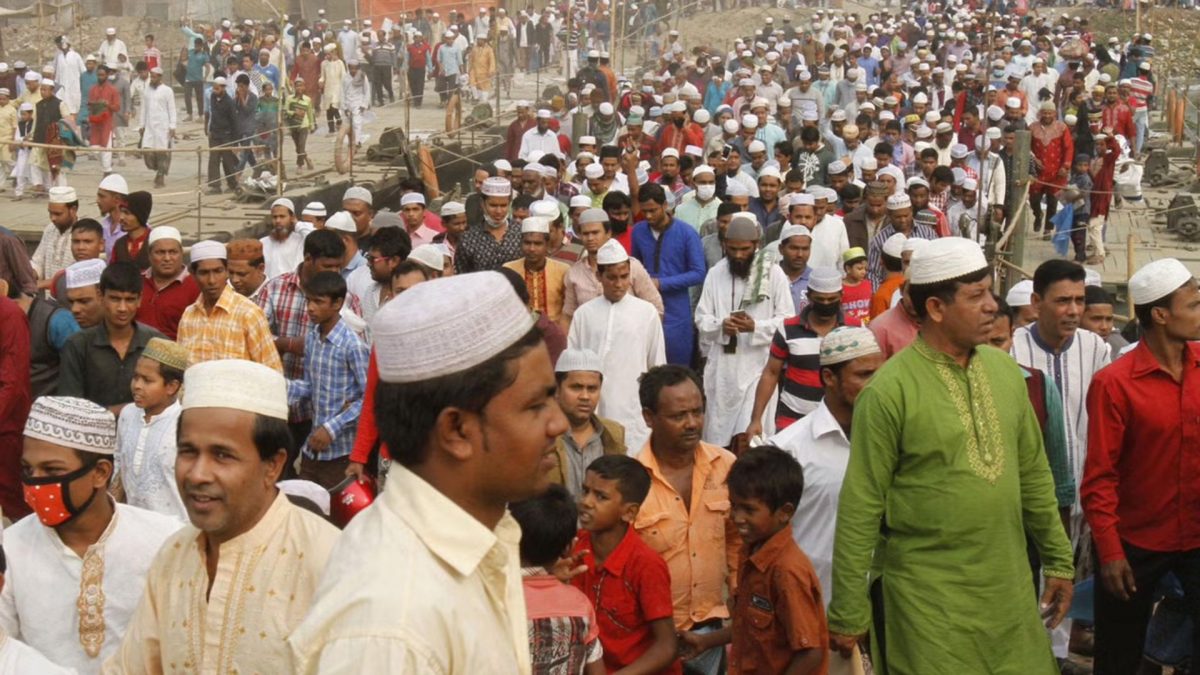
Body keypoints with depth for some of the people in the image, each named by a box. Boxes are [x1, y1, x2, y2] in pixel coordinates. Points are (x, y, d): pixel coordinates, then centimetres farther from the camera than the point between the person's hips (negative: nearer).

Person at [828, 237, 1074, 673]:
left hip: (1011, 590, 6)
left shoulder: (1005, 370, 4)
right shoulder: (890, 390, -14)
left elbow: (1033, 474, 13)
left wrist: (1058, 559, 15)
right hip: (929, 602, -5)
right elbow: (860, 508, -12)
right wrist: (848, 615, -10)